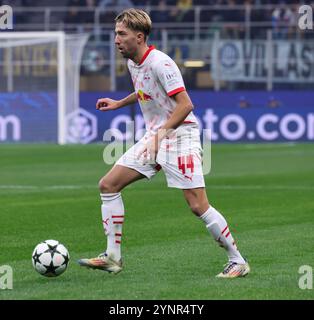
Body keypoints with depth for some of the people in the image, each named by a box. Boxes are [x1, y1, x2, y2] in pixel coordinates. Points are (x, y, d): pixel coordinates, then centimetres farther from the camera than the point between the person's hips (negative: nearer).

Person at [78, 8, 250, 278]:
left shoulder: (160, 63, -19)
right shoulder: (132, 62, 9)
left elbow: (185, 104, -24)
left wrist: (163, 131, -32)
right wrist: (118, 104, 25)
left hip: (180, 136, -9)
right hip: (153, 138, 9)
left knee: (198, 206, -14)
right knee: (108, 185, 2)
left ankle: (238, 261, 0)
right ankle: (113, 258, 6)